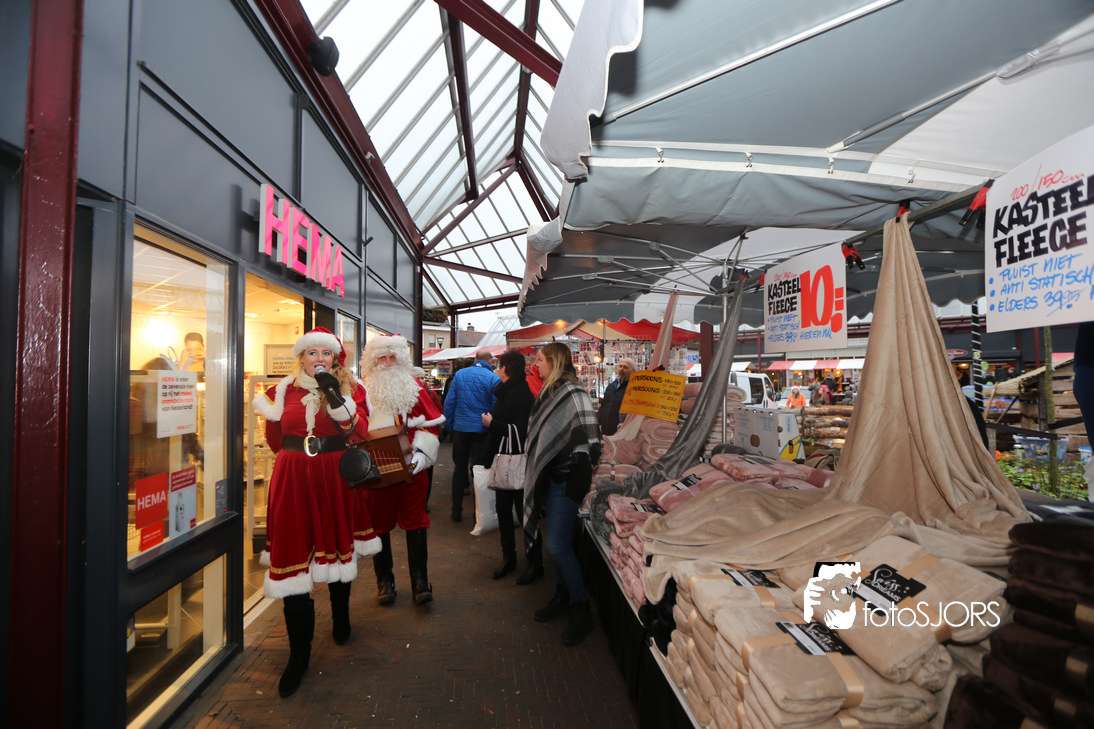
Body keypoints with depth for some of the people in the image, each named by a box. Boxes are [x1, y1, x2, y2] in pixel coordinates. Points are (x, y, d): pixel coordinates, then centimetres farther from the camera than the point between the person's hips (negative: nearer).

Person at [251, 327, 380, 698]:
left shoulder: (350, 388, 0)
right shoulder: (284, 389, 6)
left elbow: (359, 433, -14)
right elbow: (275, 438, 17)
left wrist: (336, 396, -22)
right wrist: (297, 456, 6)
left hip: (335, 479, -1)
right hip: (292, 482, 1)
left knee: (335, 547, 16)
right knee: (293, 555, 0)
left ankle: (341, 618, 43)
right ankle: (299, 652, 14)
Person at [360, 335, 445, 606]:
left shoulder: (414, 386, 5)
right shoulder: (363, 390, 1)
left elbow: (429, 423, 2)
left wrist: (421, 454, -10)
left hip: (412, 468, 1)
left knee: (415, 522, 4)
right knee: (379, 523, 10)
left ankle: (420, 582, 15)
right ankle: (384, 581, 26)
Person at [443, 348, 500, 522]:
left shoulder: (459, 375, 1)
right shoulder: (493, 379, -8)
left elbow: (449, 402, 2)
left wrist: (450, 425, 10)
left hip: (460, 429, 3)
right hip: (482, 430, -2)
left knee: (459, 468, 14)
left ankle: (456, 511, 19)